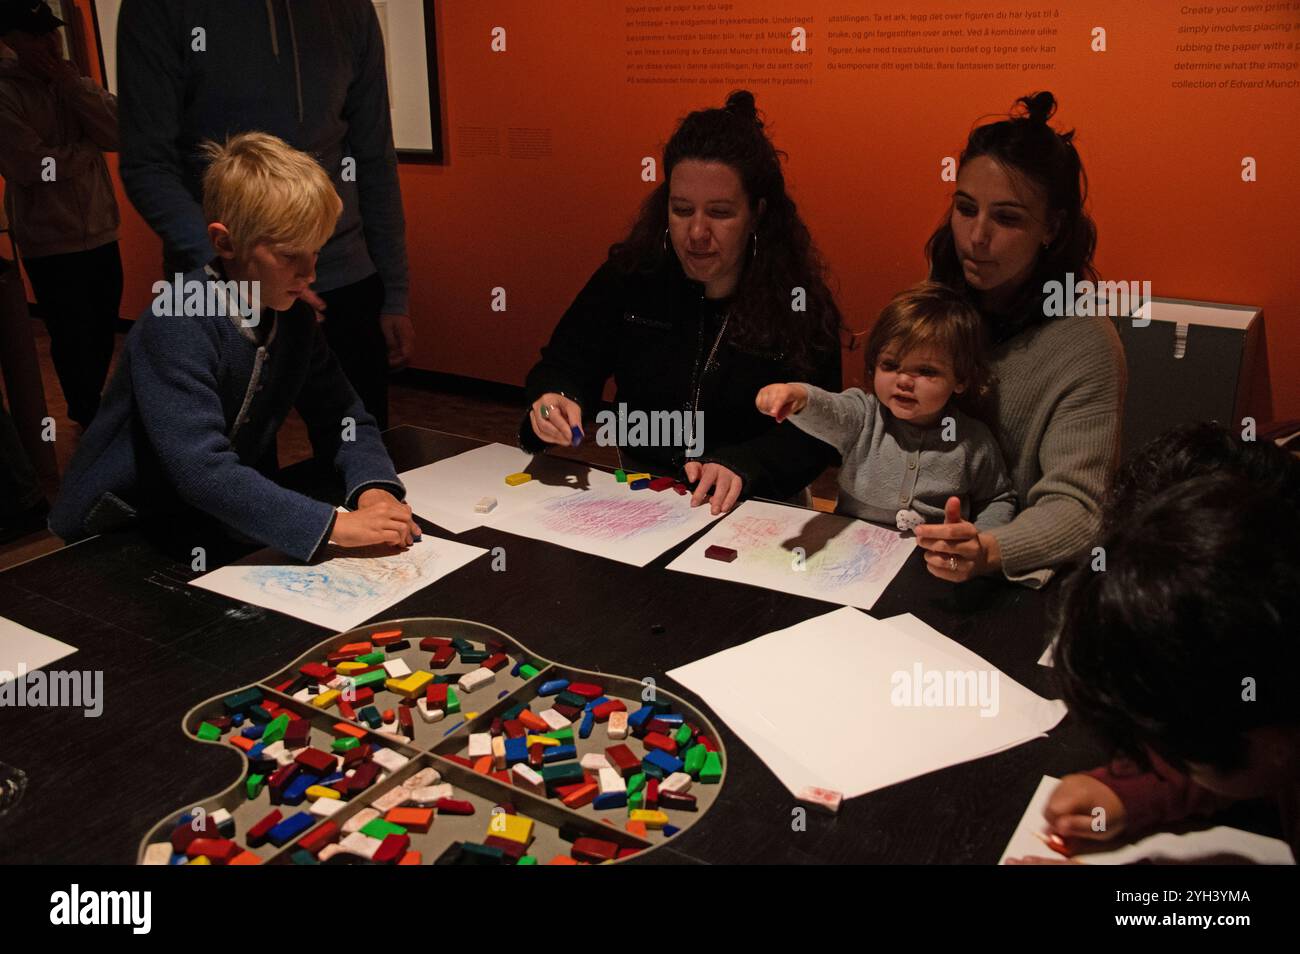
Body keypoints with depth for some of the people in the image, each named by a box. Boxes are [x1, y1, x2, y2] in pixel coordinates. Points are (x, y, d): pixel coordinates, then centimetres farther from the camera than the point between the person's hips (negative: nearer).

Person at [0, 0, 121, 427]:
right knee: (73, 338, 6)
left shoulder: (73, 80, 8)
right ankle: (90, 419, 25)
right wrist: (88, 149, -8)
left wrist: (69, 81, -14)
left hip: (101, 231, 5)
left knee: (104, 329, 16)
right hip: (50, 242, -5)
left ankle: (96, 408, 37)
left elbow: (116, 134, -8)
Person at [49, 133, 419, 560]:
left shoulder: (295, 319, -3)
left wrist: (373, 488, -19)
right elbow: (203, 470, -33)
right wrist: (333, 525, -39)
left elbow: (345, 420, 2)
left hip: (226, 522, 6)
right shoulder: (176, 326, -24)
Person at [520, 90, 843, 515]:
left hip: (756, 509, -1)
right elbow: (567, 363, 6)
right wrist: (554, 398, -18)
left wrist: (741, 466, -25)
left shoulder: (802, 304, -6)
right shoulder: (629, 275, 1)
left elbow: (815, 434, -6)